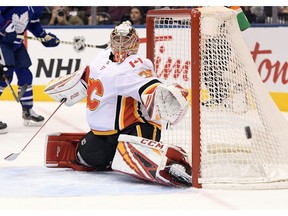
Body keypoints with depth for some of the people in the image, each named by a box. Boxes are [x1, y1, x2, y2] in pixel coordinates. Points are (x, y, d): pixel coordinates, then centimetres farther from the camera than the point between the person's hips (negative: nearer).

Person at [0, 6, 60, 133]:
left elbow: (33, 22, 17)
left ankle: (28, 112, 26)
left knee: (25, 74, 12)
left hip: (16, 41, 9)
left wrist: (45, 37, 8)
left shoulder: (36, 8, 4)